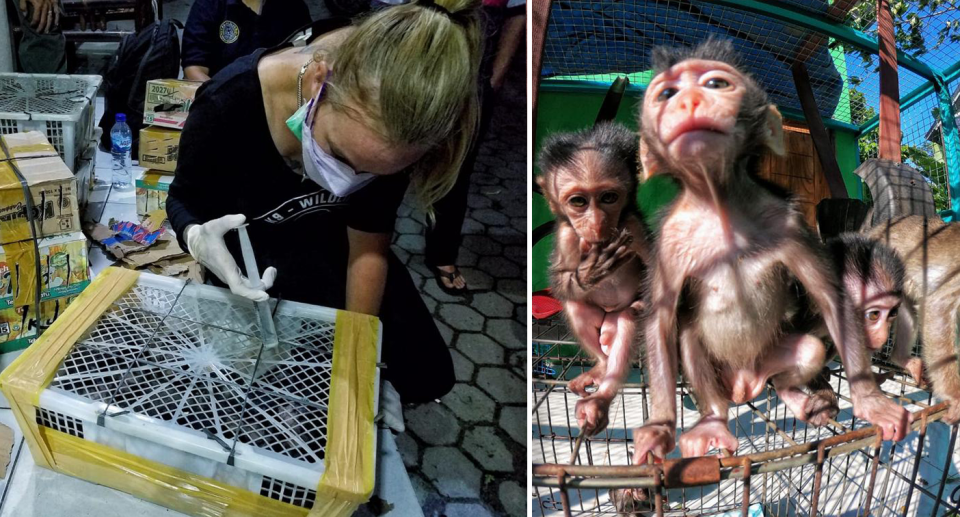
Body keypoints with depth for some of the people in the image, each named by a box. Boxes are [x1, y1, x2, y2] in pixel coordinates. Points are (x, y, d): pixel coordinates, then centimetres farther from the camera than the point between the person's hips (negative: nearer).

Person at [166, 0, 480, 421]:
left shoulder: (391, 129, -31)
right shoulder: (228, 104, -36)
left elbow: (368, 248, -16)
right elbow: (183, 199, -15)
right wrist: (198, 239, -38)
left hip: (329, 231, 2)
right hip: (244, 234, -2)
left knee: (426, 377, 3)